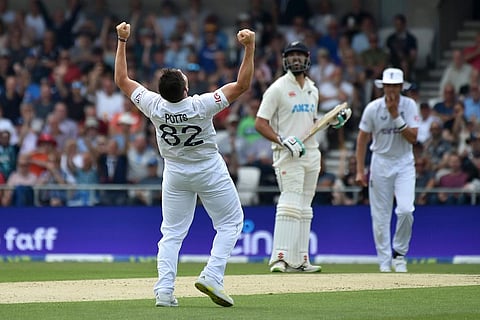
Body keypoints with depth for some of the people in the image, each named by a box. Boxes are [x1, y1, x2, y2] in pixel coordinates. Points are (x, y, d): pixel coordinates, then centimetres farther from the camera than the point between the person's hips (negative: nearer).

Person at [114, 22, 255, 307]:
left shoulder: (154, 106, -22)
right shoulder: (201, 106, -31)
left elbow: (122, 79, -9)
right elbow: (243, 85, -27)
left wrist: (122, 41, -5)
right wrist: (250, 48, -29)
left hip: (175, 174, 3)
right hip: (209, 171, -3)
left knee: (172, 232, 11)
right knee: (230, 222, 11)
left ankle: (164, 291, -1)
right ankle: (212, 277, -6)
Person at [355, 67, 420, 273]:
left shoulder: (409, 105, -6)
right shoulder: (373, 108, -7)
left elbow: (413, 138, -14)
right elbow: (362, 140, 1)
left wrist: (396, 116, -21)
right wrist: (360, 171, -3)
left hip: (404, 163, 0)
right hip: (381, 162, 0)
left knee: (405, 210, -17)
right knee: (380, 216, -1)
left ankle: (399, 252, 3)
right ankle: (385, 263, 8)